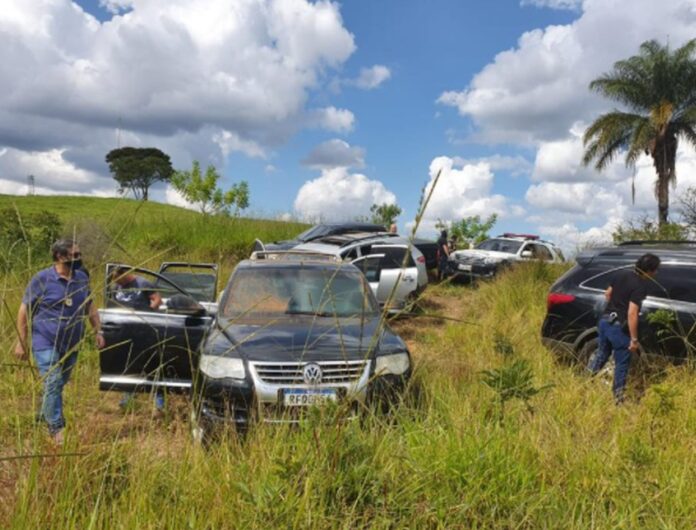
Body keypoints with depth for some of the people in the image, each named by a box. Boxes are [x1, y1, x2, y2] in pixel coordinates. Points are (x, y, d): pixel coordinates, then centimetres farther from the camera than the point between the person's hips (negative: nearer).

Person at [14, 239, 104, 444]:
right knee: (53, 384, -11)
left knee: (59, 384, 16)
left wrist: (98, 331, 8)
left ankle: (44, 416, 38)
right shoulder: (42, 279, -11)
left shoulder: (82, 278, 3)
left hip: (72, 344, 5)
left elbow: (90, 307, 14)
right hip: (46, 343, -5)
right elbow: (25, 310, -7)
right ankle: (56, 429, -3)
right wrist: (21, 342, -8)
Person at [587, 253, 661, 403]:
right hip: (619, 327, -7)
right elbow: (632, 314, -23)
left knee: (602, 352, 26)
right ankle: (617, 396, 15)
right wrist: (634, 339, -17)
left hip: (605, 320, 7)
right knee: (622, 363, 7)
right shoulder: (640, 286, -19)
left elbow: (607, 294, 17)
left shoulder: (621, 275, 4)